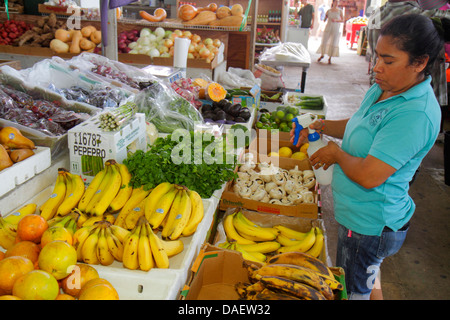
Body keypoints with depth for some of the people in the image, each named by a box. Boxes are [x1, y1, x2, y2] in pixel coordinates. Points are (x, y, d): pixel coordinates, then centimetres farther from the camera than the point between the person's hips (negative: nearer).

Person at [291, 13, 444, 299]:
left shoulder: (416, 114, -29)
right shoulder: (382, 90, 1)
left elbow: (369, 176, -31)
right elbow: (358, 126, 20)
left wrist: (337, 153, -13)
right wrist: (318, 126, 4)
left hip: (369, 224, -9)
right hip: (358, 212, 9)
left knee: (353, 290, 12)